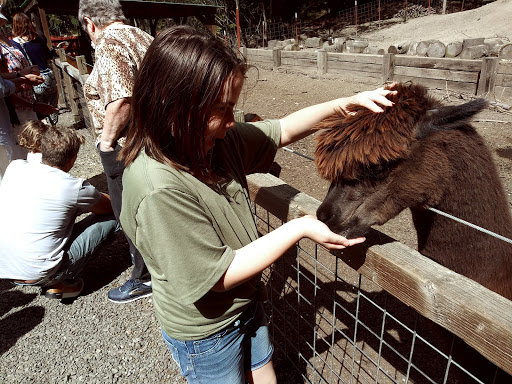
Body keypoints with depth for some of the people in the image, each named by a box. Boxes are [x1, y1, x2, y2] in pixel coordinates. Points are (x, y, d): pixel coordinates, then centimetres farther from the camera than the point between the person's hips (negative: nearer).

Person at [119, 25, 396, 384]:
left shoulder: (216, 138, -13)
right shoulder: (160, 190, -36)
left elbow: (283, 130, -2)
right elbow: (219, 276, -28)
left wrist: (346, 104, -14)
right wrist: (299, 228, -27)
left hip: (246, 301, 6)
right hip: (206, 331, -6)